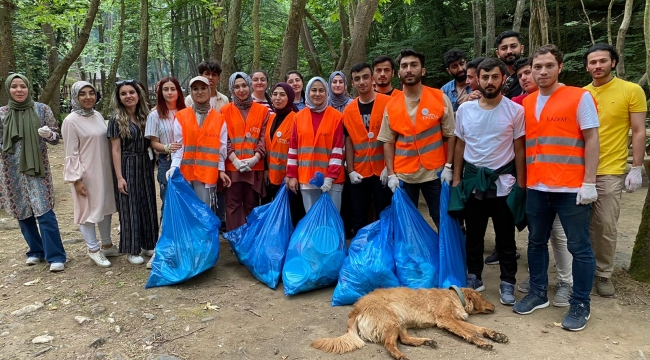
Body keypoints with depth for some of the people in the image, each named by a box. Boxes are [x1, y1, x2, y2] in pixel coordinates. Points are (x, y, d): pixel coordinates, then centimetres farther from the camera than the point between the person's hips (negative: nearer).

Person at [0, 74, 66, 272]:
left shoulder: (42, 109, -2)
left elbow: (56, 138, 1)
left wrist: (49, 134, -21)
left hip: (37, 168, -3)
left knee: (45, 212, -7)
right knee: (21, 213, 10)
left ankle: (55, 256, 0)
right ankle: (36, 251, 27)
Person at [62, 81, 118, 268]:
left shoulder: (98, 116, 7)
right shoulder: (71, 121, -12)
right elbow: (71, 154, -13)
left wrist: (114, 168, 14)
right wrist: (76, 179, -15)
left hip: (104, 170, 7)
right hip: (86, 173, -7)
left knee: (105, 207, 15)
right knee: (89, 210, 5)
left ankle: (106, 245, 29)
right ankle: (93, 249, 18)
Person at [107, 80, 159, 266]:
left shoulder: (146, 117, 6)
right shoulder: (116, 120, -7)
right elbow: (115, 150, -9)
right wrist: (119, 177, -14)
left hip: (145, 166, 5)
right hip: (127, 167, -5)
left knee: (148, 205, 11)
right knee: (129, 208, 2)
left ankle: (147, 245, 25)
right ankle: (131, 250, 14)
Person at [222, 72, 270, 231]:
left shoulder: (262, 110, 6)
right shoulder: (225, 111, 5)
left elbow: (264, 138, 1)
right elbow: (224, 139, 0)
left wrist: (255, 158, -13)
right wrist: (235, 160, -13)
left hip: (255, 167, 0)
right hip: (232, 166, 0)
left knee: (251, 205, 8)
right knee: (233, 204, 3)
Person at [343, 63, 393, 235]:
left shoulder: (387, 103, -4)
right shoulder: (349, 110, 5)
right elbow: (348, 142, 7)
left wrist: (389, 166, -11)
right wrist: (350, 170, 0)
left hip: (382, 171, -3)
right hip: (359, 173, 3)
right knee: (358, 219, 10)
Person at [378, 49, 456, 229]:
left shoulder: (440, 98, -4)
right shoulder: (391, 105, 1)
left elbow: (450, 135, -1)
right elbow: (388, 142, 3)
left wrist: (448, 167, -7)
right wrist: (391, 174, -3)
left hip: (435, 172, -2)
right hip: (403, 175, 2)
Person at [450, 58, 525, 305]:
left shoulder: (515, 110, -5)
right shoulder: (465, 109, 1)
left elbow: (519, 150, -2)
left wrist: (520, 184, -5)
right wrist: (456, 179, 5)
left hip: (503, 182, -2)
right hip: (472, 181, 2)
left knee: (505, 238, 8)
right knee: (473, 235, 13)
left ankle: (508, 283, 22)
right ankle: (474, 277, 29)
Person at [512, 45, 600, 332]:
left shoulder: (580, 97, -4)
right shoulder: (527, 103, 10)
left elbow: (592, 140, -7)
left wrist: (589, 182, -12)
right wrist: (522, 178, 10)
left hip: (571, 188, -5)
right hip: (536, 187, 5)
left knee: (579, 247, 4)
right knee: (536, 242, 14)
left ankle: (580, 304, 18)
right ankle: (538, 293, 29)